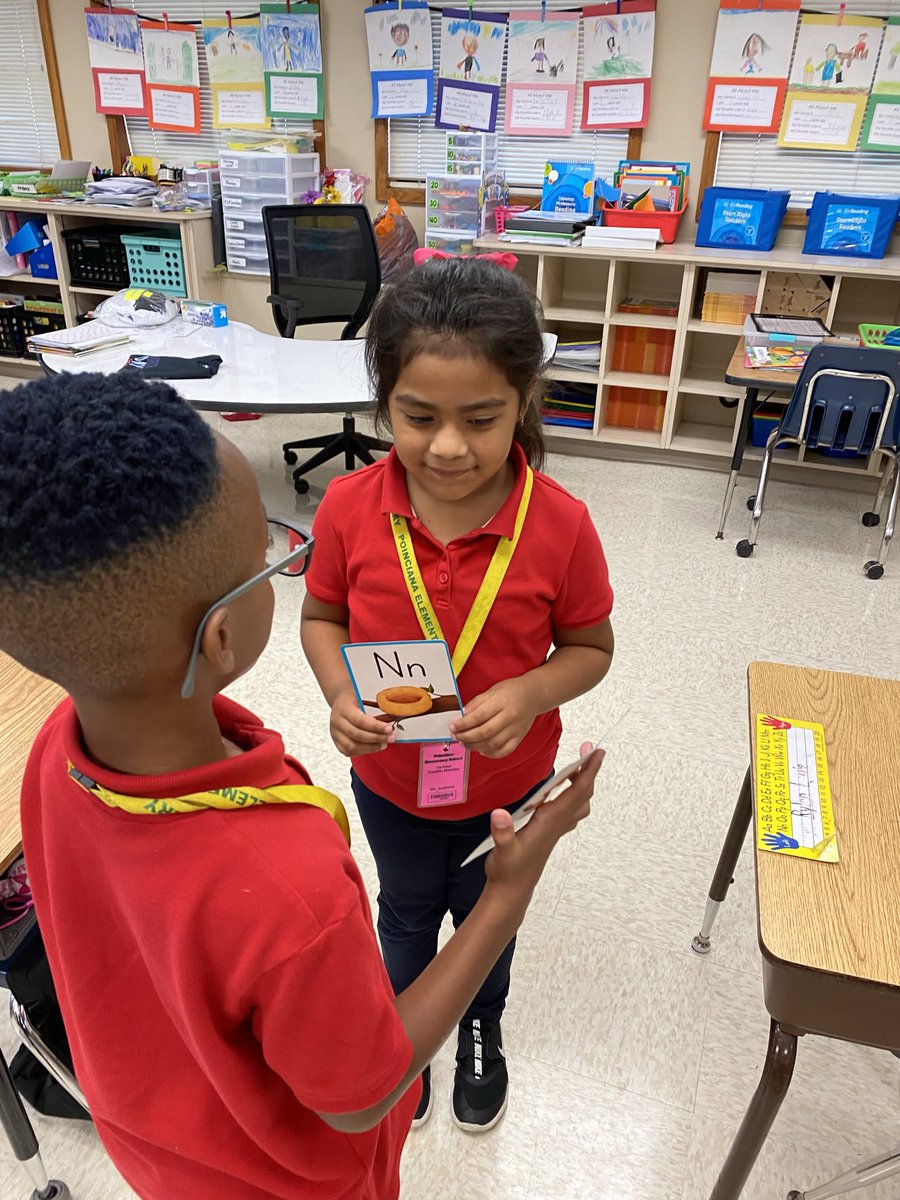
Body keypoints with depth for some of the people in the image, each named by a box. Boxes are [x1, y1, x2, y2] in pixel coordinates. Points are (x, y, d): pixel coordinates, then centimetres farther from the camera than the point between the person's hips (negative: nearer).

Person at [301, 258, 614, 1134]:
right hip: (388, 777, 1)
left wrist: (528, 694, -31)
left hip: (509, 782, 0)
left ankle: (481, 1030, 61)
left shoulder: (559, 524, -25)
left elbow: (589, 647, -12)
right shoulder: (349, 508, -21)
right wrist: (340, 695, -25)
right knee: (406, 911, 28)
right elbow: (321, 617, -6)